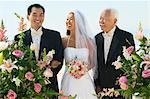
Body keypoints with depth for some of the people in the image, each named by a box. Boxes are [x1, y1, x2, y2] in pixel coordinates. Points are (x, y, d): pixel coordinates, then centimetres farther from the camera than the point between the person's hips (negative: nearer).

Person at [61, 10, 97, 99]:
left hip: (85, 81, 0)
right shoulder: (64, 41, 1)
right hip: (69, 81, 0)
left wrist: (84, 69, -8)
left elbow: (93, 62, 8)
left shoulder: (88, 41, 1)